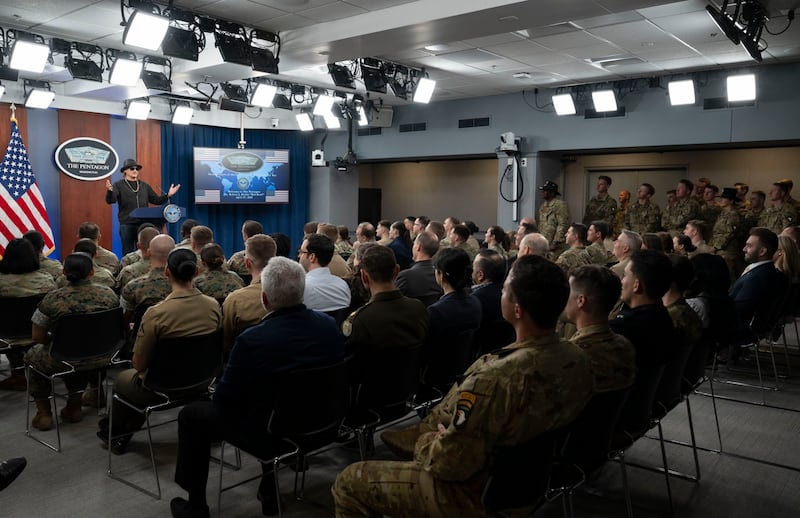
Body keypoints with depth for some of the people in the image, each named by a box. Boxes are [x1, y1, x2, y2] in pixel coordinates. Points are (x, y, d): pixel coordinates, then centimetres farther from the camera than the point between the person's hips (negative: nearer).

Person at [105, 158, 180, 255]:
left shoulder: (144, 185, 14)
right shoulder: (118, 185, 2)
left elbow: (156, 200, 15)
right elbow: (110, 201, -11)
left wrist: (168, 195, 0)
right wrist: (110, 191, -32)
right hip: (127, 225, -3)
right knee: (128, 253, 2)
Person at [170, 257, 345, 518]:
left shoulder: (252, 339, -27)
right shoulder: (329, 325, -11)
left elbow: (222, 401, -13)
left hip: (269, 432, -5)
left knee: (191, 414, 14)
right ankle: (270, 494, 42)